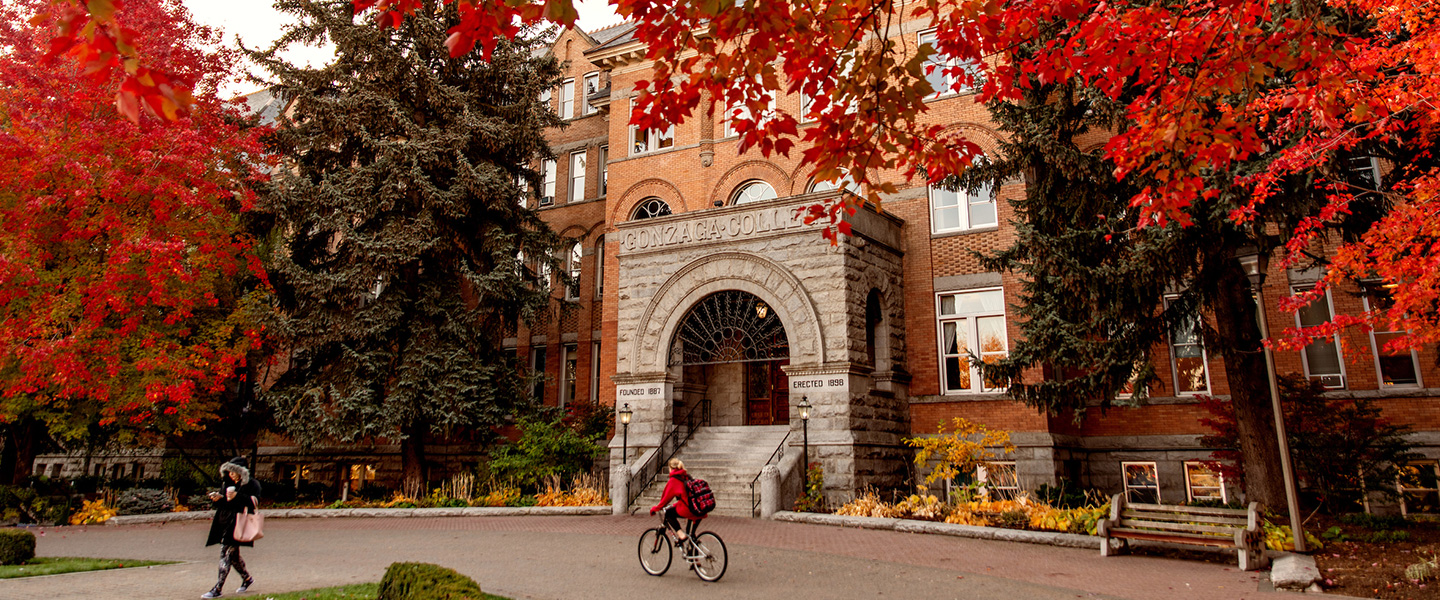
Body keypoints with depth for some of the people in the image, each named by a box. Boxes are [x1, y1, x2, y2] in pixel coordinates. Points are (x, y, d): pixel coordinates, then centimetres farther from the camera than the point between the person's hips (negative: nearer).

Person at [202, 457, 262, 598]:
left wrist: (237, 496, -26)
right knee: (232, 554, 14)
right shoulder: (227, 483, 14)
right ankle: (247, 578, 32)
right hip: (224, 522, 8)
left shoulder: (252, 484, -7)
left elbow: (254, 502, -17)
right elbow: (223, 504, 18)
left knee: (226, 554, -11)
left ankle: (217, 589, -9)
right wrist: (218, 498, -4)